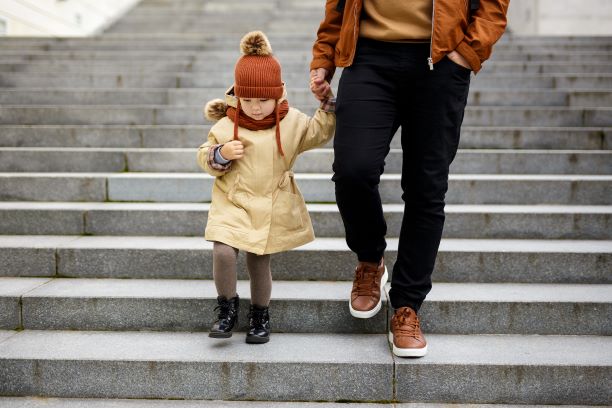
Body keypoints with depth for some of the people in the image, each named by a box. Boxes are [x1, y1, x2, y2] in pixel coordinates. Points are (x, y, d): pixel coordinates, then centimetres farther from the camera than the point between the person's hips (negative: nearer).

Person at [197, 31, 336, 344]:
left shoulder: (293, 122, -1)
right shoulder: (225, 126, -5)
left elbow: (319, 133, 14)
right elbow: (204, 158, 3)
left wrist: (329, 103, 3)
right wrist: (220, 155, -18)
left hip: (272, 208, 1)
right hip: (233, 203, 0)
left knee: (259, 263, 7)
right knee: (223, 253, -18)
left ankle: (260, 315, 30)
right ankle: (228, 308, 7)